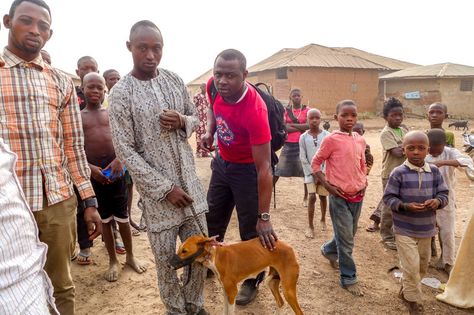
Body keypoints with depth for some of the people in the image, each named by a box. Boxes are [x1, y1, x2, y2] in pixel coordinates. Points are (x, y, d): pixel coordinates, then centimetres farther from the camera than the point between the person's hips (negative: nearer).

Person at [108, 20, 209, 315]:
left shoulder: (175, 80, 4)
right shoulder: (121, 92, -10)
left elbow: (195, 118, 14)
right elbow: (125, 150, -13)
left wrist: (182, 121, -11)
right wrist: (165, 188, -16)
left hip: (189, 180, 5)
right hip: (156, 187, -4)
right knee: (166, 257, 9)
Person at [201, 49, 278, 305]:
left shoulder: (254, 110, -35)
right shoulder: (214, 87, -16)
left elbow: (264, 168, -32)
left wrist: (264, 217, -29)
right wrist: (209, 131, -7)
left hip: (247, 169, -6)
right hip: (222, 163, 7)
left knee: (251, 231, 5)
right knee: (212, 221, 20)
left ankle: (252, 280, 30)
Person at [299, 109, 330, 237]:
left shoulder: (327, 135, -3)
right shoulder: (303, 137, -3)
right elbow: (303, 158, -3)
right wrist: (313, 173, -7)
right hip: (310, 172, -1)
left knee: (323, 196, 10)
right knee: (311, 197, -7)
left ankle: (323, 219, 33)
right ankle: (310, 226, 3)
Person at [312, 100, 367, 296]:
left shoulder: (360, 140, 6)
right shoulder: (331, 139, -12)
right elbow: (315, 163, -7)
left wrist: (364, 182, 4)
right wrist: (327, 186, -12)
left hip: (358, 196, 6)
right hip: (340, 197, -6)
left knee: (349, 234, 19)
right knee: (346, 239, 1)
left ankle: (328, 250, 47)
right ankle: (349, 278, 17)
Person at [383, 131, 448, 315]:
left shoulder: (434, 172, -3)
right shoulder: (398, 173, -16)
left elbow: (444, 194, 3)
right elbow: (388, 197, -13)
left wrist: (437, 201, -19)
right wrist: (405, 206, -28)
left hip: (426, 228, 5)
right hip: (405, 229, -5)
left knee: (423, 265, 21)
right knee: (411, 267, -2)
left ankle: (406, 290, 45)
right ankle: (413, 300, 22)